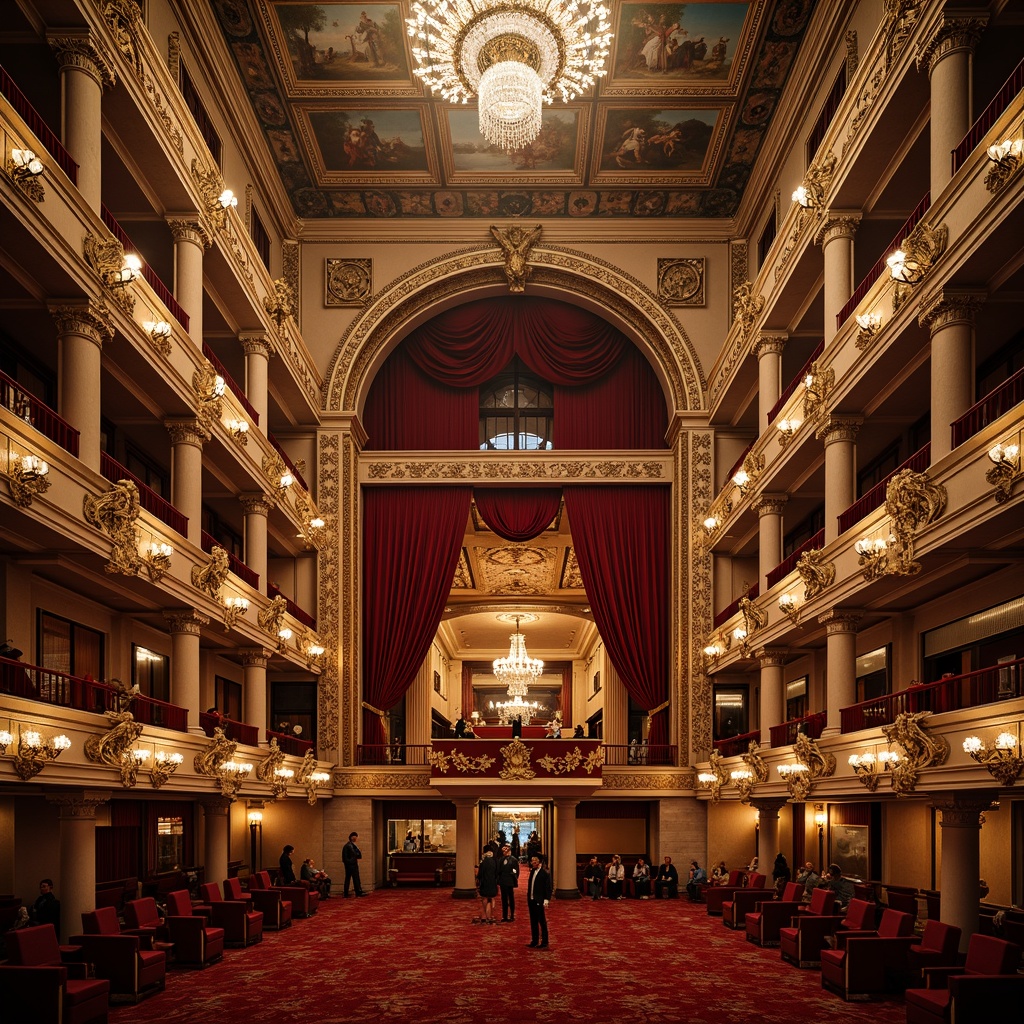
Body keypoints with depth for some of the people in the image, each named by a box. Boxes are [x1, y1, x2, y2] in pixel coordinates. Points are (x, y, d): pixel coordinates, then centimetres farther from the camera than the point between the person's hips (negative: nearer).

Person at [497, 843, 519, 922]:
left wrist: (514, 883, -11)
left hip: (510, 883, -5)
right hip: (503, 882, 5)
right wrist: (498, 882, 4)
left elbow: (516, 872, -8)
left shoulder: (514, 860, -9)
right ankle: (504, 916, 17)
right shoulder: (501, 860, 6)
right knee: (504, 900, 10)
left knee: (511, 899, 6)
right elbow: (499, 871, 9)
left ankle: (512, 916, 14)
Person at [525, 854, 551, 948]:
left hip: (539, 901, -7)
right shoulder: (532, 871, 10)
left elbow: (548, 887, -13)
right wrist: (528, 897, 8)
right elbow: (530, 885, 13)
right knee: (533, 922, 13)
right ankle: (534, 941, 22)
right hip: (531, 900, 7)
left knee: (542, 922, 2)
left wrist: (546, 900, -18)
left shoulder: (545, 872, -12)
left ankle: (544, 942, 9)